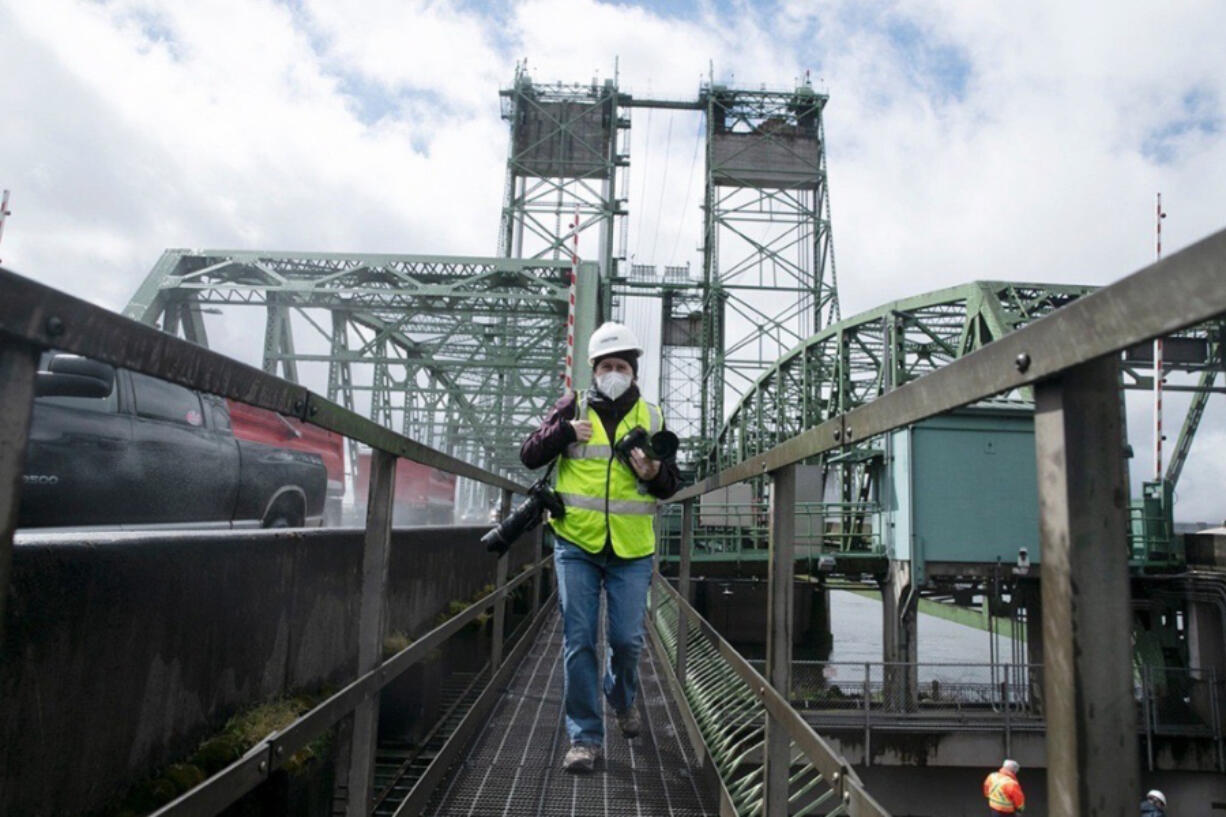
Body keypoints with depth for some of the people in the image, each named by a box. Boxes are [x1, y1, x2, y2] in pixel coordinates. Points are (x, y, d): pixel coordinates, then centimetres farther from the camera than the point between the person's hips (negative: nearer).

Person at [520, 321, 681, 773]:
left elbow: (671, 483, 9)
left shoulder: (651, 417, 6)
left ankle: (621, 699, 39)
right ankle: (585, 737, 12)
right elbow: (529, 456, -1)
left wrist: (655, 474, -14)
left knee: (627, 640, 7)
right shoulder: (572, 408, 2)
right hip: (576, 544, -1)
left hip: (631, 549, 1)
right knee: (579, 642, 1)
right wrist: (565, 431, -17)